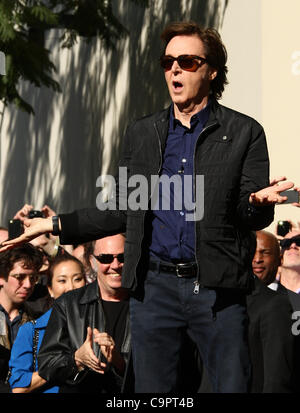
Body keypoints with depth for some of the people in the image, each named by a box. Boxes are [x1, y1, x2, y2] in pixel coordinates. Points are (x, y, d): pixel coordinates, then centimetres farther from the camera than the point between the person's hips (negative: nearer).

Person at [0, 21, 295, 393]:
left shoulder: (244, 132, 4)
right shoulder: (141, 134, 14)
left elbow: (254, 218, 2)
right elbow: (122, 211, 17)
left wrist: (259, 202, -22)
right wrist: (55, 225, 12)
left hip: (216, 287, -3)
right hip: (153, 285, 3)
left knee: (233, 385, -3)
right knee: (152, 391, 6)